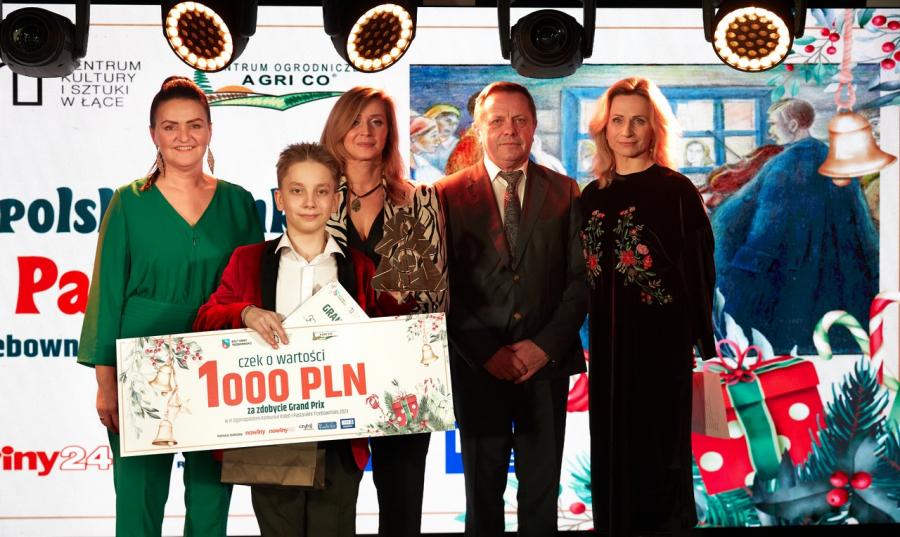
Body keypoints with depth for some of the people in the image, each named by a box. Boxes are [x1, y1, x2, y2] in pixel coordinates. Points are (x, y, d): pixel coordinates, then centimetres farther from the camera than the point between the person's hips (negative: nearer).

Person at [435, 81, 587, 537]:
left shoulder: (564, 192, 7)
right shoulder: (448, 195, 2)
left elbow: (580, 277, 3)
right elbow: (444, 288, -2)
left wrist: (546, 345, -8)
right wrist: (487, 352, -10)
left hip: (547, 364, 1)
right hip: (478, 367, -1)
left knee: (542, 490, 8)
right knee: (483, 490, 9)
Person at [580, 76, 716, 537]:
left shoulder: (676, 190, -7)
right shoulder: (591, 196, 8)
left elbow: (699, 272, -8)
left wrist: (702, 343, -12)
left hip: (661, 346, -5)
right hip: (607, 345, 5)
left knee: (657, 451, 5)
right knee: (610, 451, 12)